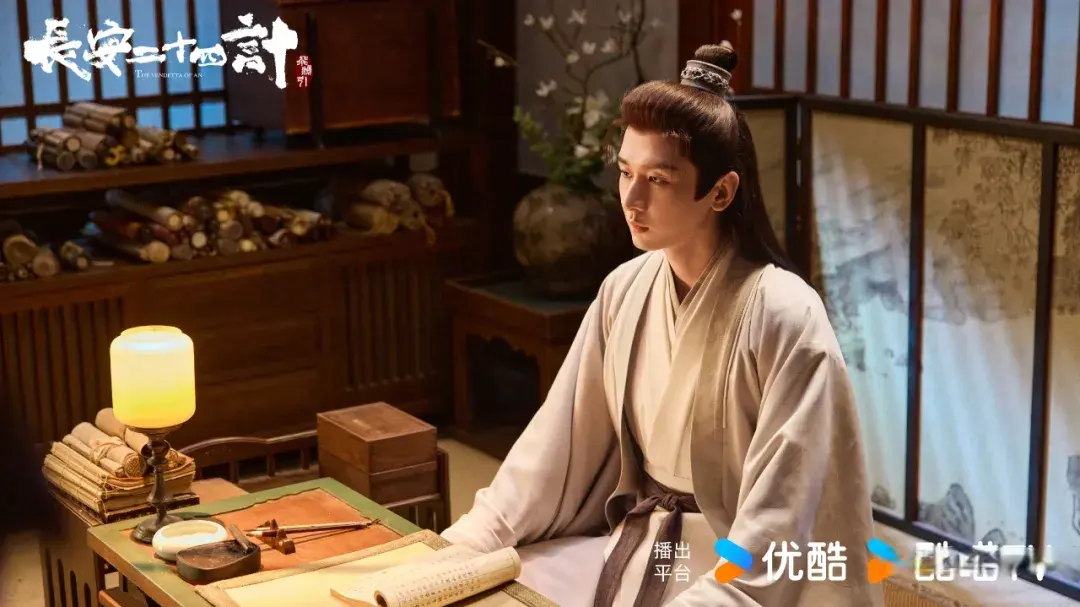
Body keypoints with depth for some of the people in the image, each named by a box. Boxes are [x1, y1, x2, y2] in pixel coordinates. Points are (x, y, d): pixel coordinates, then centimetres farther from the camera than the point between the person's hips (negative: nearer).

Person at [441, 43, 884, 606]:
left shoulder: (784, 318, -21)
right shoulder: (624, 290, 0)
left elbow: (775, 525, -23)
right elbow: (559, 441, 4)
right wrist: (465, 545, -4)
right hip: (632, 542, 6)